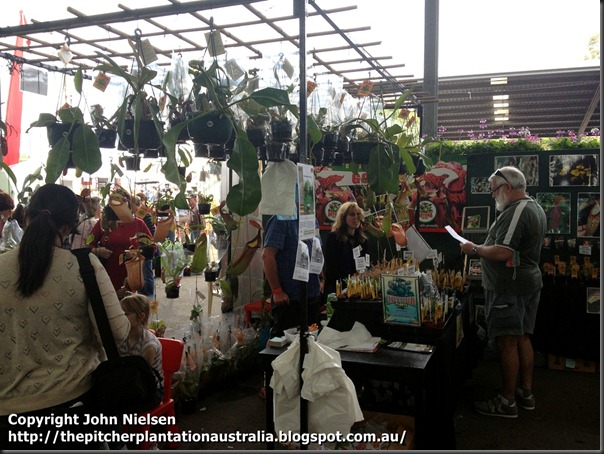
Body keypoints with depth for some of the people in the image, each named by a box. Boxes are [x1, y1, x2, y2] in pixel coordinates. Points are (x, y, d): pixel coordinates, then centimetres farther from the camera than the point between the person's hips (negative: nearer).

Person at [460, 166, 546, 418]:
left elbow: (502, 253, -27)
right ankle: (526, 394, 27)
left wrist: (475, 249, -12)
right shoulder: (535, 208, 15)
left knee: (507, 343, -3)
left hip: (509, 288, -11)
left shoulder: (515, 212, -19)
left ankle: (508, 402, 5)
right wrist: (483, 250, 17)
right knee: (522, 338, 17)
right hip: (529, 282, 11)